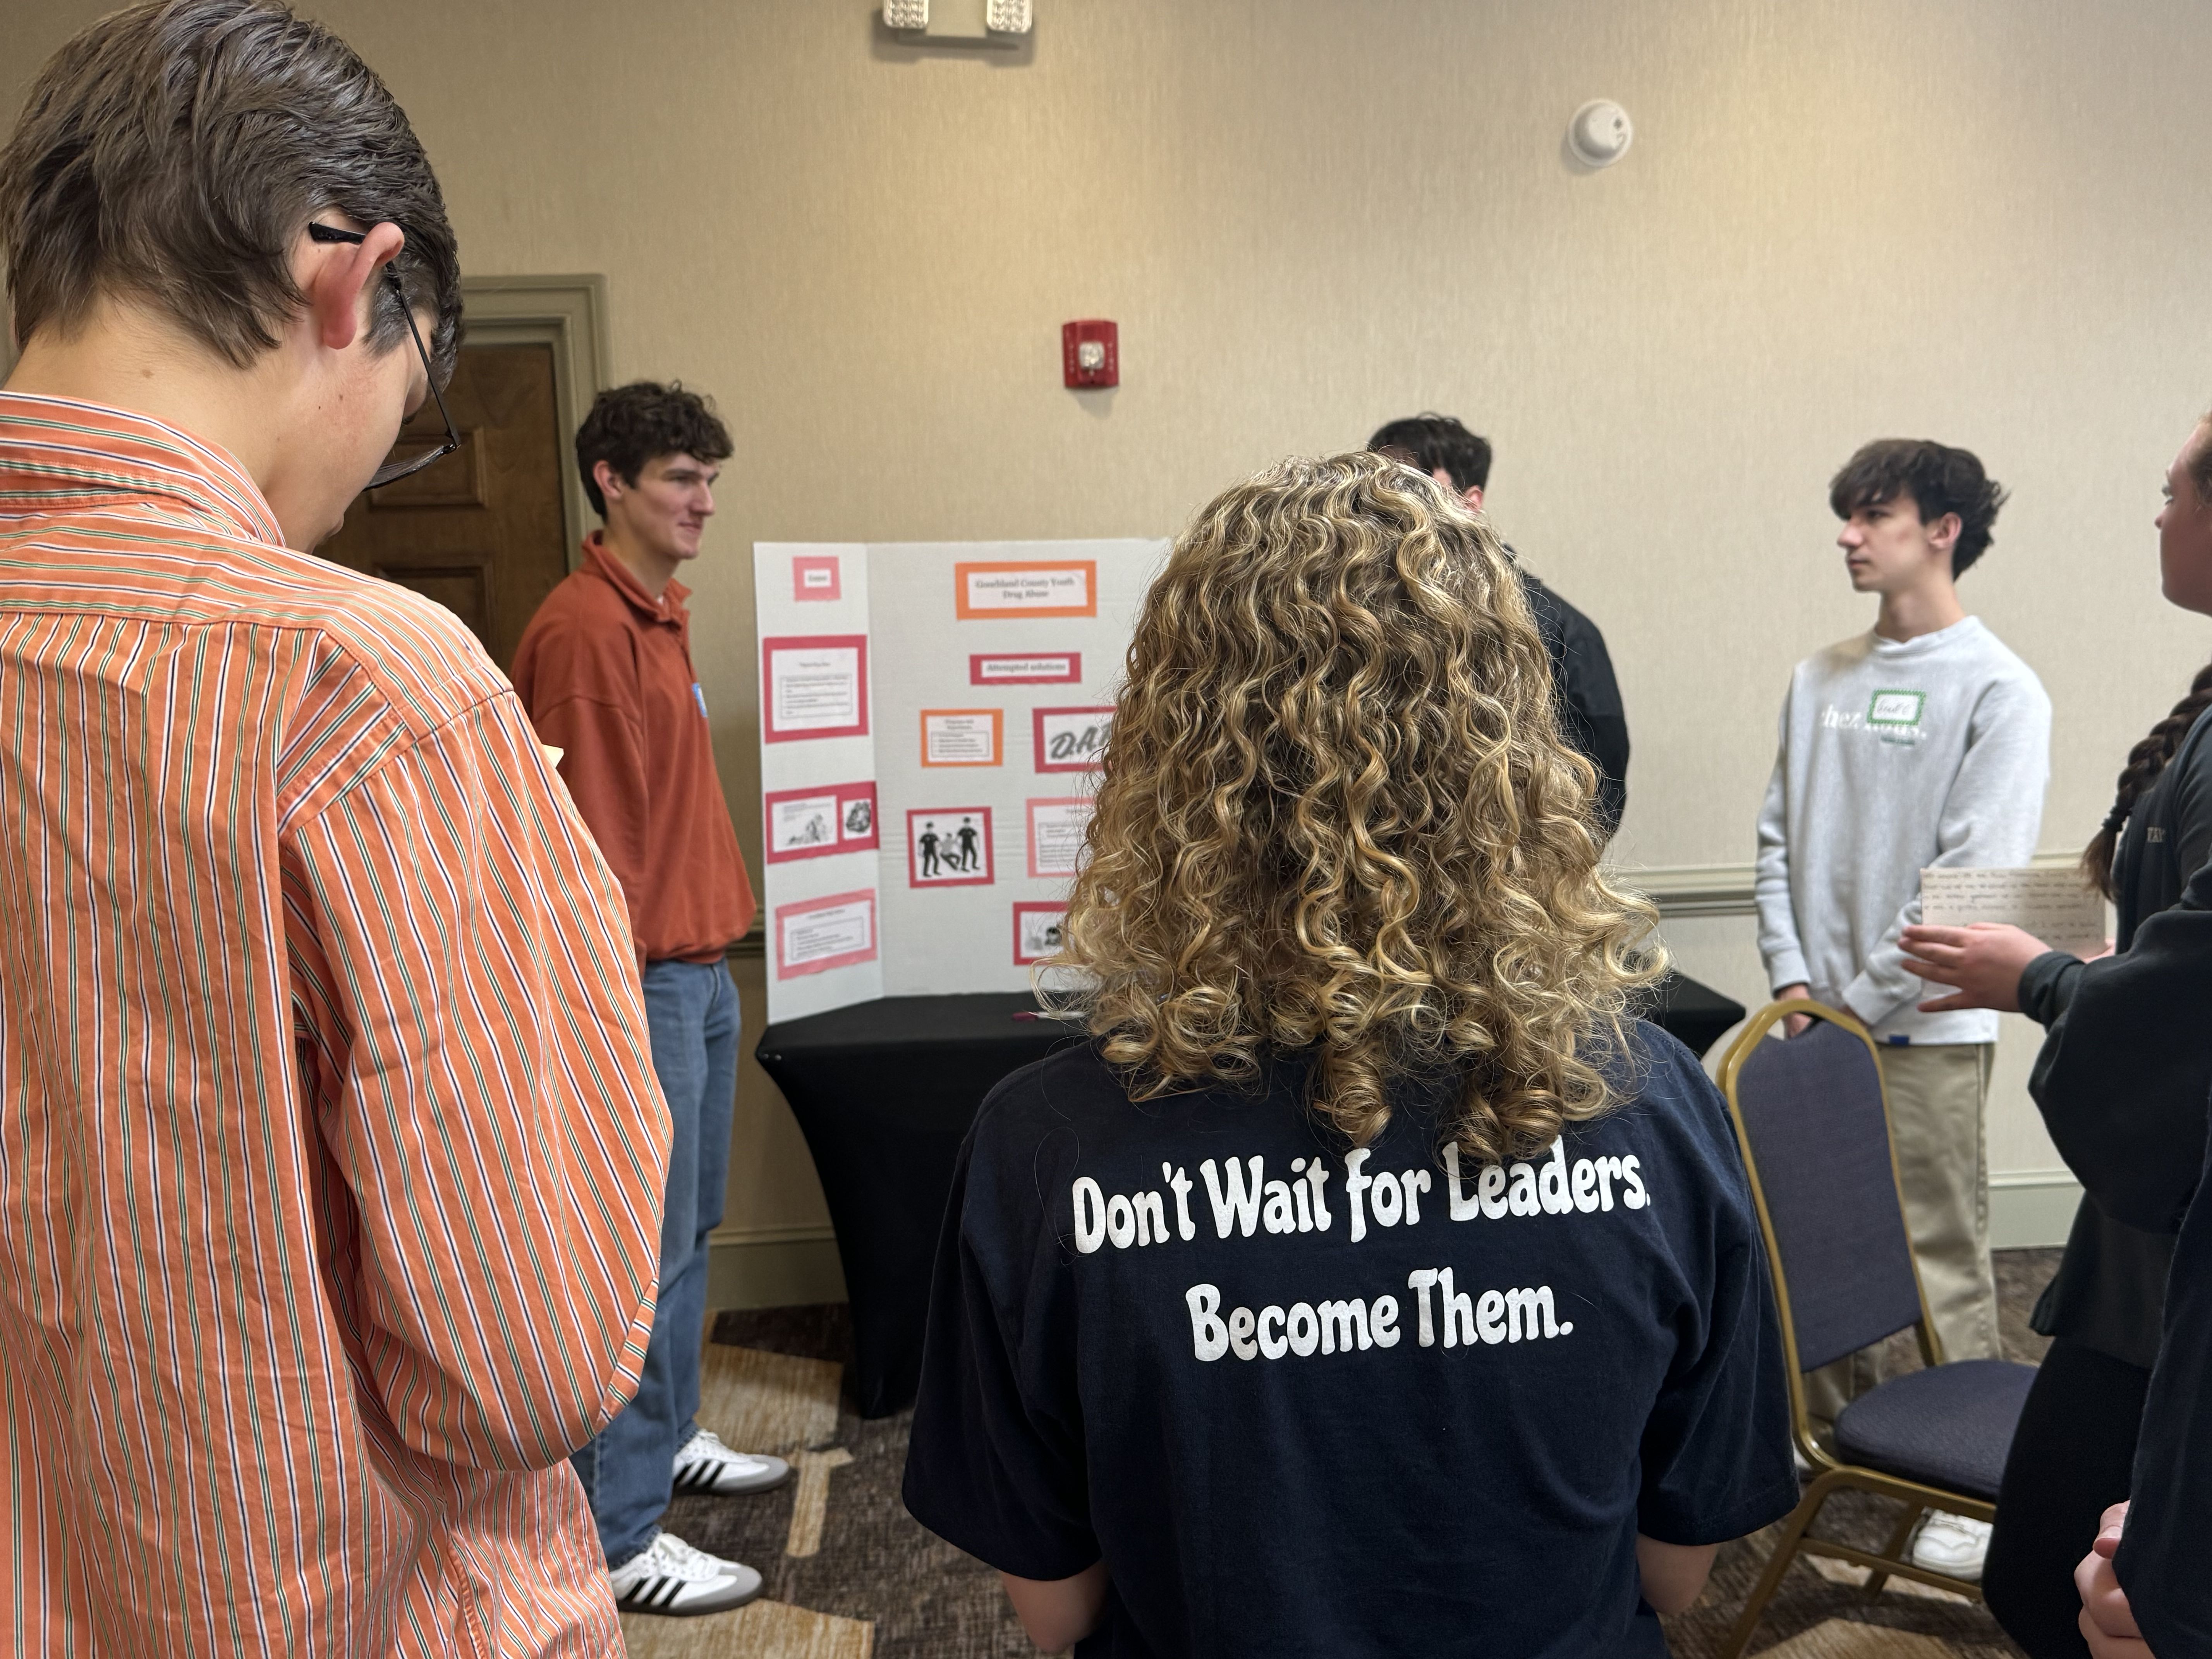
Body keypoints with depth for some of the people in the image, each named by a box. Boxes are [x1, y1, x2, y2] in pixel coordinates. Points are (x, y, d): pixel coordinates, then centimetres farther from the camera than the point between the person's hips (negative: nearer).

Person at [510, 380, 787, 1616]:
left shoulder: (662, 615, 14)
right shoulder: (583, 628, -16)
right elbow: (585, 830, -19)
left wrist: (717, 943, 18)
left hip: (702, 971, 10)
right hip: (645, 981, -10)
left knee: (691, 1226, 19)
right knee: (647, 1250, -4)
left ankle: (671, 1437, 35)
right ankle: (619, 1535, 7)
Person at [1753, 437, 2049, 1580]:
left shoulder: (1997, 690, -8)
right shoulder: (1819, 680, 10)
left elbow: (1976, 877, -13)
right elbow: (1779, 838, 9)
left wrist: (1863, 1004, -13)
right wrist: (1793, 981, -2)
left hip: (1923, 1027, -6)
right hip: (1815, 1016, 6)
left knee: (1942, 1259, 1)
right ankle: (1836, 1438, 32)